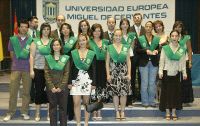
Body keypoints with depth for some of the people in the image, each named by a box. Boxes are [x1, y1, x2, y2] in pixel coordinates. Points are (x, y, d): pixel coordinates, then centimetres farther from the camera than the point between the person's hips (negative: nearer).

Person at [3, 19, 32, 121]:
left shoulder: (31, 40, 3)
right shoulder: (13, 39, 5)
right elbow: (12, 54, 11)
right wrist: (17, 63, 9)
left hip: (27, 69, 0)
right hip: (15, 68, 0)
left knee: (26, 91, 4)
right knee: (13, 91, 1)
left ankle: (24, 112, 15)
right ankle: (10, 113, 9)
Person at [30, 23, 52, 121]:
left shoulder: (52, 41, 7)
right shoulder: (35, 41, 5)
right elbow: (32, 56, 3)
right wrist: (31, 70, -3)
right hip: (38, 69, -1)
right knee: (38, 90, 3)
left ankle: (49, 113, 14)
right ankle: (37, 114, 15)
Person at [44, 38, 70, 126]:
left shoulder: (66, 58, 3)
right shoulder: (48, 58, 6)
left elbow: (66, 73, -2)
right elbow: (47, 74, 0)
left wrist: (61, 87, -12)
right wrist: (52, 87, -10)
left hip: (63, 87, -1)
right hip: (51, 87, 1)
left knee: (63, 107, 3)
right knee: (52, 107, 5)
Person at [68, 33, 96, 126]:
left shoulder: (92, 54, 4)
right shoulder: (73, 53, 4)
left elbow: (93, 69, 4)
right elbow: (70, 68, 3)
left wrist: (94, 83, -1)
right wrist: (69, 82, -3)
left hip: (87, 80, 0)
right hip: (76, 80, 0)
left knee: (86, 103, 5)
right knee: (76, 103, -4)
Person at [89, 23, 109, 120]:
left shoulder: (106, 42, 13)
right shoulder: (89, 42, 2)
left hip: (103, 67, 3)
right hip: (93, 67, -3)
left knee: (101, 89, 4)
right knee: (94, 89, -4)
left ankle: (98, 111, 15)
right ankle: (94, 112, 5)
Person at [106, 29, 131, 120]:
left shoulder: (126, 48, 8)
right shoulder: (109, 47, 5)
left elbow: (128, 61, 8)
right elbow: (107, 62, 4)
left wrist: (129, 74, 0)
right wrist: (108, 74, -3)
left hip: (124, 72, 1)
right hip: (113, 72, -1)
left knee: (124, 92, -3)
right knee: (115, 93, -2)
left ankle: (122, 112, 9)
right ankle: (117, 112, 9)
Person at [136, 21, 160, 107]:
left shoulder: (156, 39, 8)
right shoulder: (140, 38, 2)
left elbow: (159, 48, 8)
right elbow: (137, 50, -5)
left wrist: (156, 51, -13)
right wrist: (146, 51, -17)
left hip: (154, 63, 2)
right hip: (144, 62, -2)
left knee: (152, 82, 5)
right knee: (144, 82, -1)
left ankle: (152, 101, 14)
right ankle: (144, 101, 9)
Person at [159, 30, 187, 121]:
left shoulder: (181, 49, 4)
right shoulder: (165, 48, -2)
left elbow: (183, 62, 5)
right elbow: (162, 60, -3)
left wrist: (184, 73, 0)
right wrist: (160, 71, -9)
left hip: (176, 73, 2)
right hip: (167, 72, -2)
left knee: (176, 92, 5)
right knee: (167, 91, 2)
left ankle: (174, 112, 13)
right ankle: (167, 112, 11)